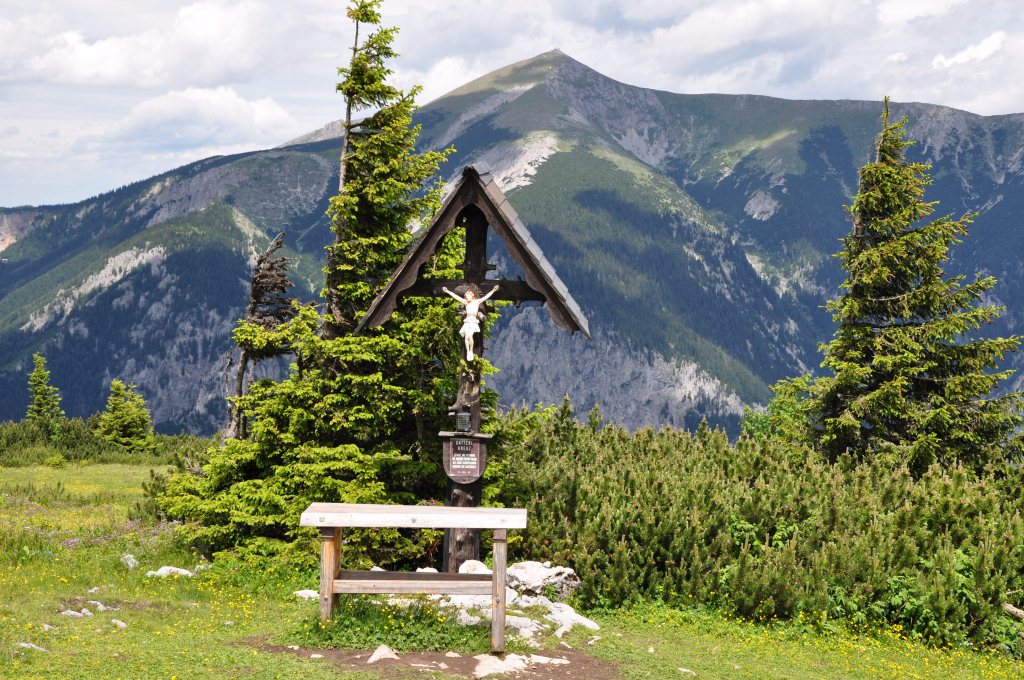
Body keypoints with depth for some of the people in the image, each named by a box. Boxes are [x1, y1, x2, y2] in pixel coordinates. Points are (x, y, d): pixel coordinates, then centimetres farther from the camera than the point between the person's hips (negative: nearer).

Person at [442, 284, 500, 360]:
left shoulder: (477, 302, 0)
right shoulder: (466, 302, 7)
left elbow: (485, 297, -5)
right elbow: (456, 296, 7)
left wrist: (493, 291, -13)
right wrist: (447, 291, 7)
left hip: (474, 322, -3)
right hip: (467, 322, 3)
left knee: (470, 336, -21)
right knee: (466, 337, -14)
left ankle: (471, 352, -10)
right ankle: (468, 352, -5)